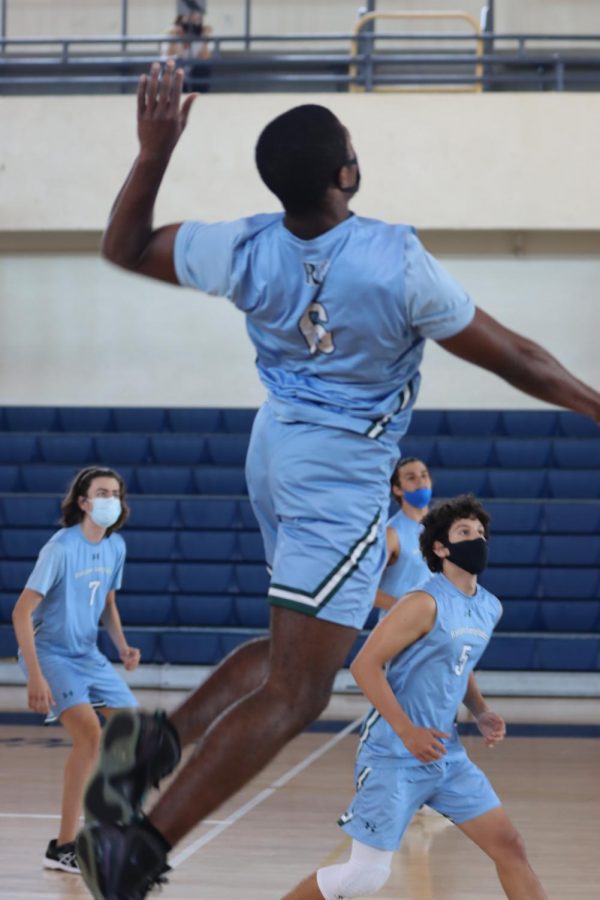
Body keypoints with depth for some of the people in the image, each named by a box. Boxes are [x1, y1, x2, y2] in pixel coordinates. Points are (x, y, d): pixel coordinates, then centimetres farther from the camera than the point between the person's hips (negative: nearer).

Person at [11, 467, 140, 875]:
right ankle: (64, 847, -19)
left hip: (88, 656, 8)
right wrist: (35, 676, -28)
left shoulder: (115, 547, 3)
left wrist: (123, 646, 1)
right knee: (90, 734, -24)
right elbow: (22, 612, -22)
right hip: (50, 654, -8)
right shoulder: (61, 548, -20)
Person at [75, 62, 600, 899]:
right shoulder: (399, 263, -22)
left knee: (292, 651, 23)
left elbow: (124, 247, 6)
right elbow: (513, 359, -10)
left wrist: (154, 153, 4)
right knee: (292, 690, -7)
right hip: (343, 480, -7)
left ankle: (157, 736, 1)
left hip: (278, 449, 7)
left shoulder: (247, 250, -10)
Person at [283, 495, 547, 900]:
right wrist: (408, 732, -23)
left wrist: (481, 711, 7)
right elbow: (365, 665, -18)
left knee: (510, 846, 2)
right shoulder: (425, 604, -17)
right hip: (394, 756, -7)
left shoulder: (489, 608, 8)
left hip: (446, 755, 8)